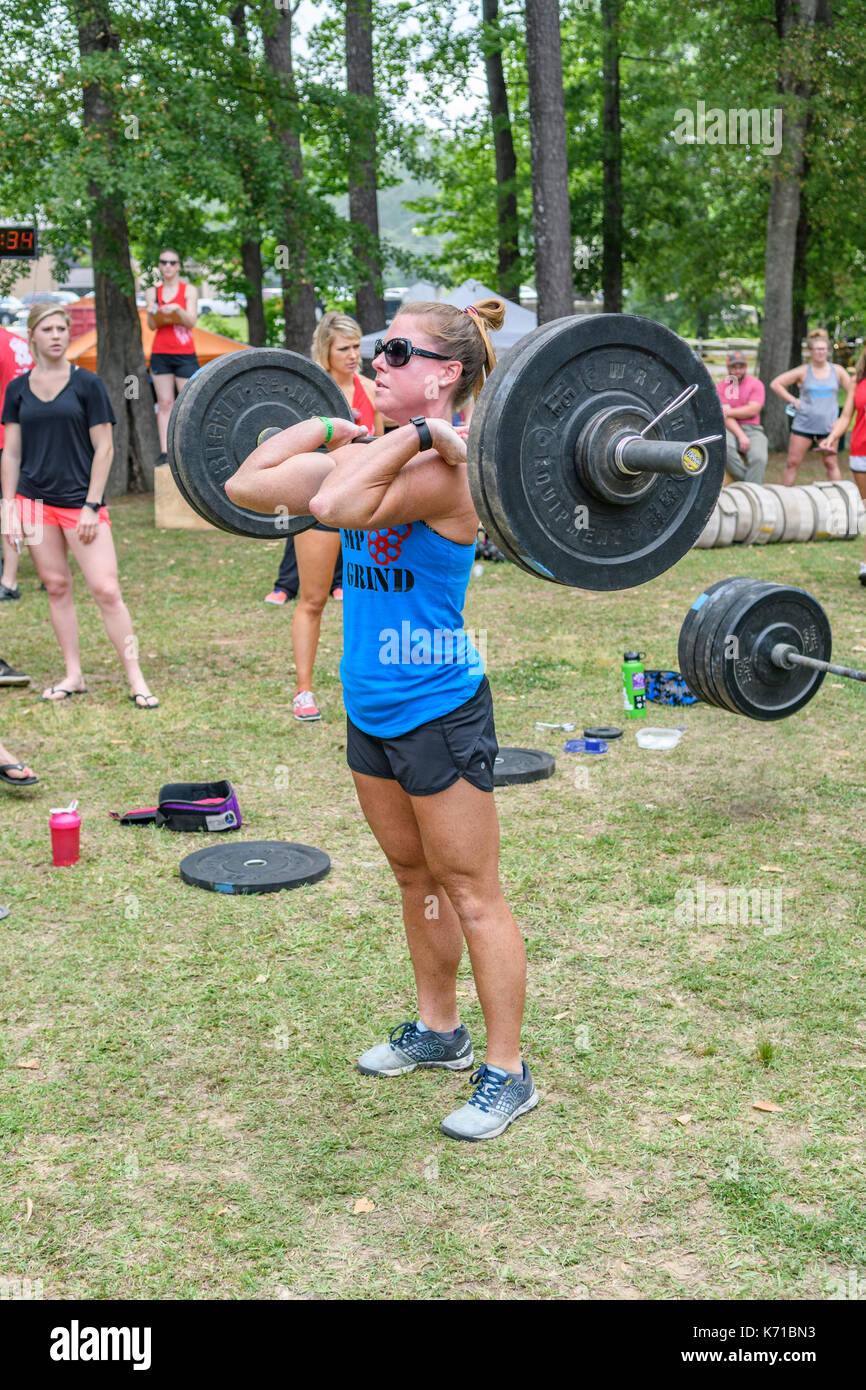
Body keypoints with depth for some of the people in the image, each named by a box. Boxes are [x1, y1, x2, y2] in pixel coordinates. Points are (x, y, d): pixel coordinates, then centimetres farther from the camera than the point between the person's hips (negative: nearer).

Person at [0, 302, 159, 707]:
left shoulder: (87, 384, -1)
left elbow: (104, 448, -2)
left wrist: (91, 505, -8)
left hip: (80, 501, -3)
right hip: (35, 501, 3)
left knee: (106, 589, -9)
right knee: (57, 586, 6)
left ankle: (136, 679, -3)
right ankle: (73, 676, 16)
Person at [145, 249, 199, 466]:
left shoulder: (189, 290, 5)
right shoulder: (153, 292, 11)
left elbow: (191, 322, -4)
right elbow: (152, 325, 5)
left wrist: (177, 309, -22)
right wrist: (151, 312, -16)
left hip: (185, 354, -2)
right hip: (160, 354, 2)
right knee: (165, 403, -1)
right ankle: (164, 452, -4)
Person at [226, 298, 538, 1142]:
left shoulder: (439, 470, -20)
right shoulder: (375, 457, 5)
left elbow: (338, 506, -36)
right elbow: (246, 487, 7)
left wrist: (416, 434, -27)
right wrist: (324, 425, 8)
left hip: (439, 714, -9)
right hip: (372, 711, 9)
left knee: (472, 896, 3)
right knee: (415, 878, 21)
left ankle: (507, 1075, 16)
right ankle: (437, 1030, 39)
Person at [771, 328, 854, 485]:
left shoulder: (837, 371, 5)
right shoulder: (803, 371, 2)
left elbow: (853, 393, 8)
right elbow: (775, 384, 3)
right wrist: (793, 400, -3)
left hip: (828, 425, 0)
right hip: (803, 424, 0)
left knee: (831, 463, 0)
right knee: (792, 463, 0)